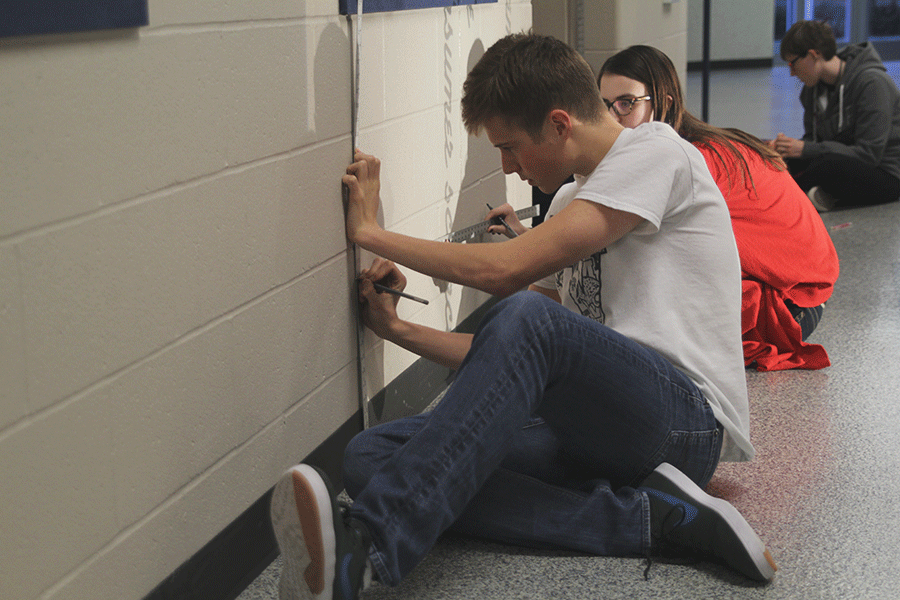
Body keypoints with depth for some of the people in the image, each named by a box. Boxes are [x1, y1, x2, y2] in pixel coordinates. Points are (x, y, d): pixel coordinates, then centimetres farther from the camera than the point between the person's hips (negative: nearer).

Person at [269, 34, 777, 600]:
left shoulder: (656, 152, -4)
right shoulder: (571, 201, 23)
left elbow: (507, 270, -15)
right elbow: (514, 359, 22)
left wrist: (371, 231, -5)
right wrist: (399, 329, 14)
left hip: (688, 420, -8)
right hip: (601, 425, 9)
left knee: (526, 316, -36)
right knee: (371, 455, -11)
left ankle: (363, 552, -42)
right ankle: (651, 516, -22)